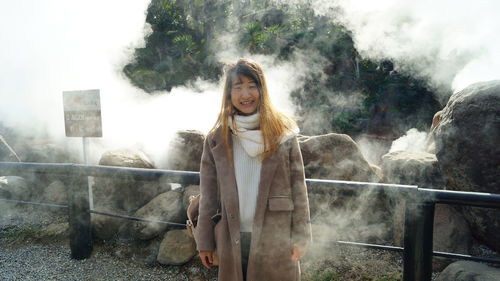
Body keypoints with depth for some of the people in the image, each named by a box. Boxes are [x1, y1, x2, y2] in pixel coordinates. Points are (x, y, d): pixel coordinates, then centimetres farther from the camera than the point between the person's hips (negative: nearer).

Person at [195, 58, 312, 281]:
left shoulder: (283, 134, -3)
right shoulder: (216, 138, 1)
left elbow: (298, 187, -2)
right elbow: (208, 194, 3)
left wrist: (300, 236, -5)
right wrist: (204, 241, 3)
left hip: (275, 239, -1)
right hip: (232, 239, 2)